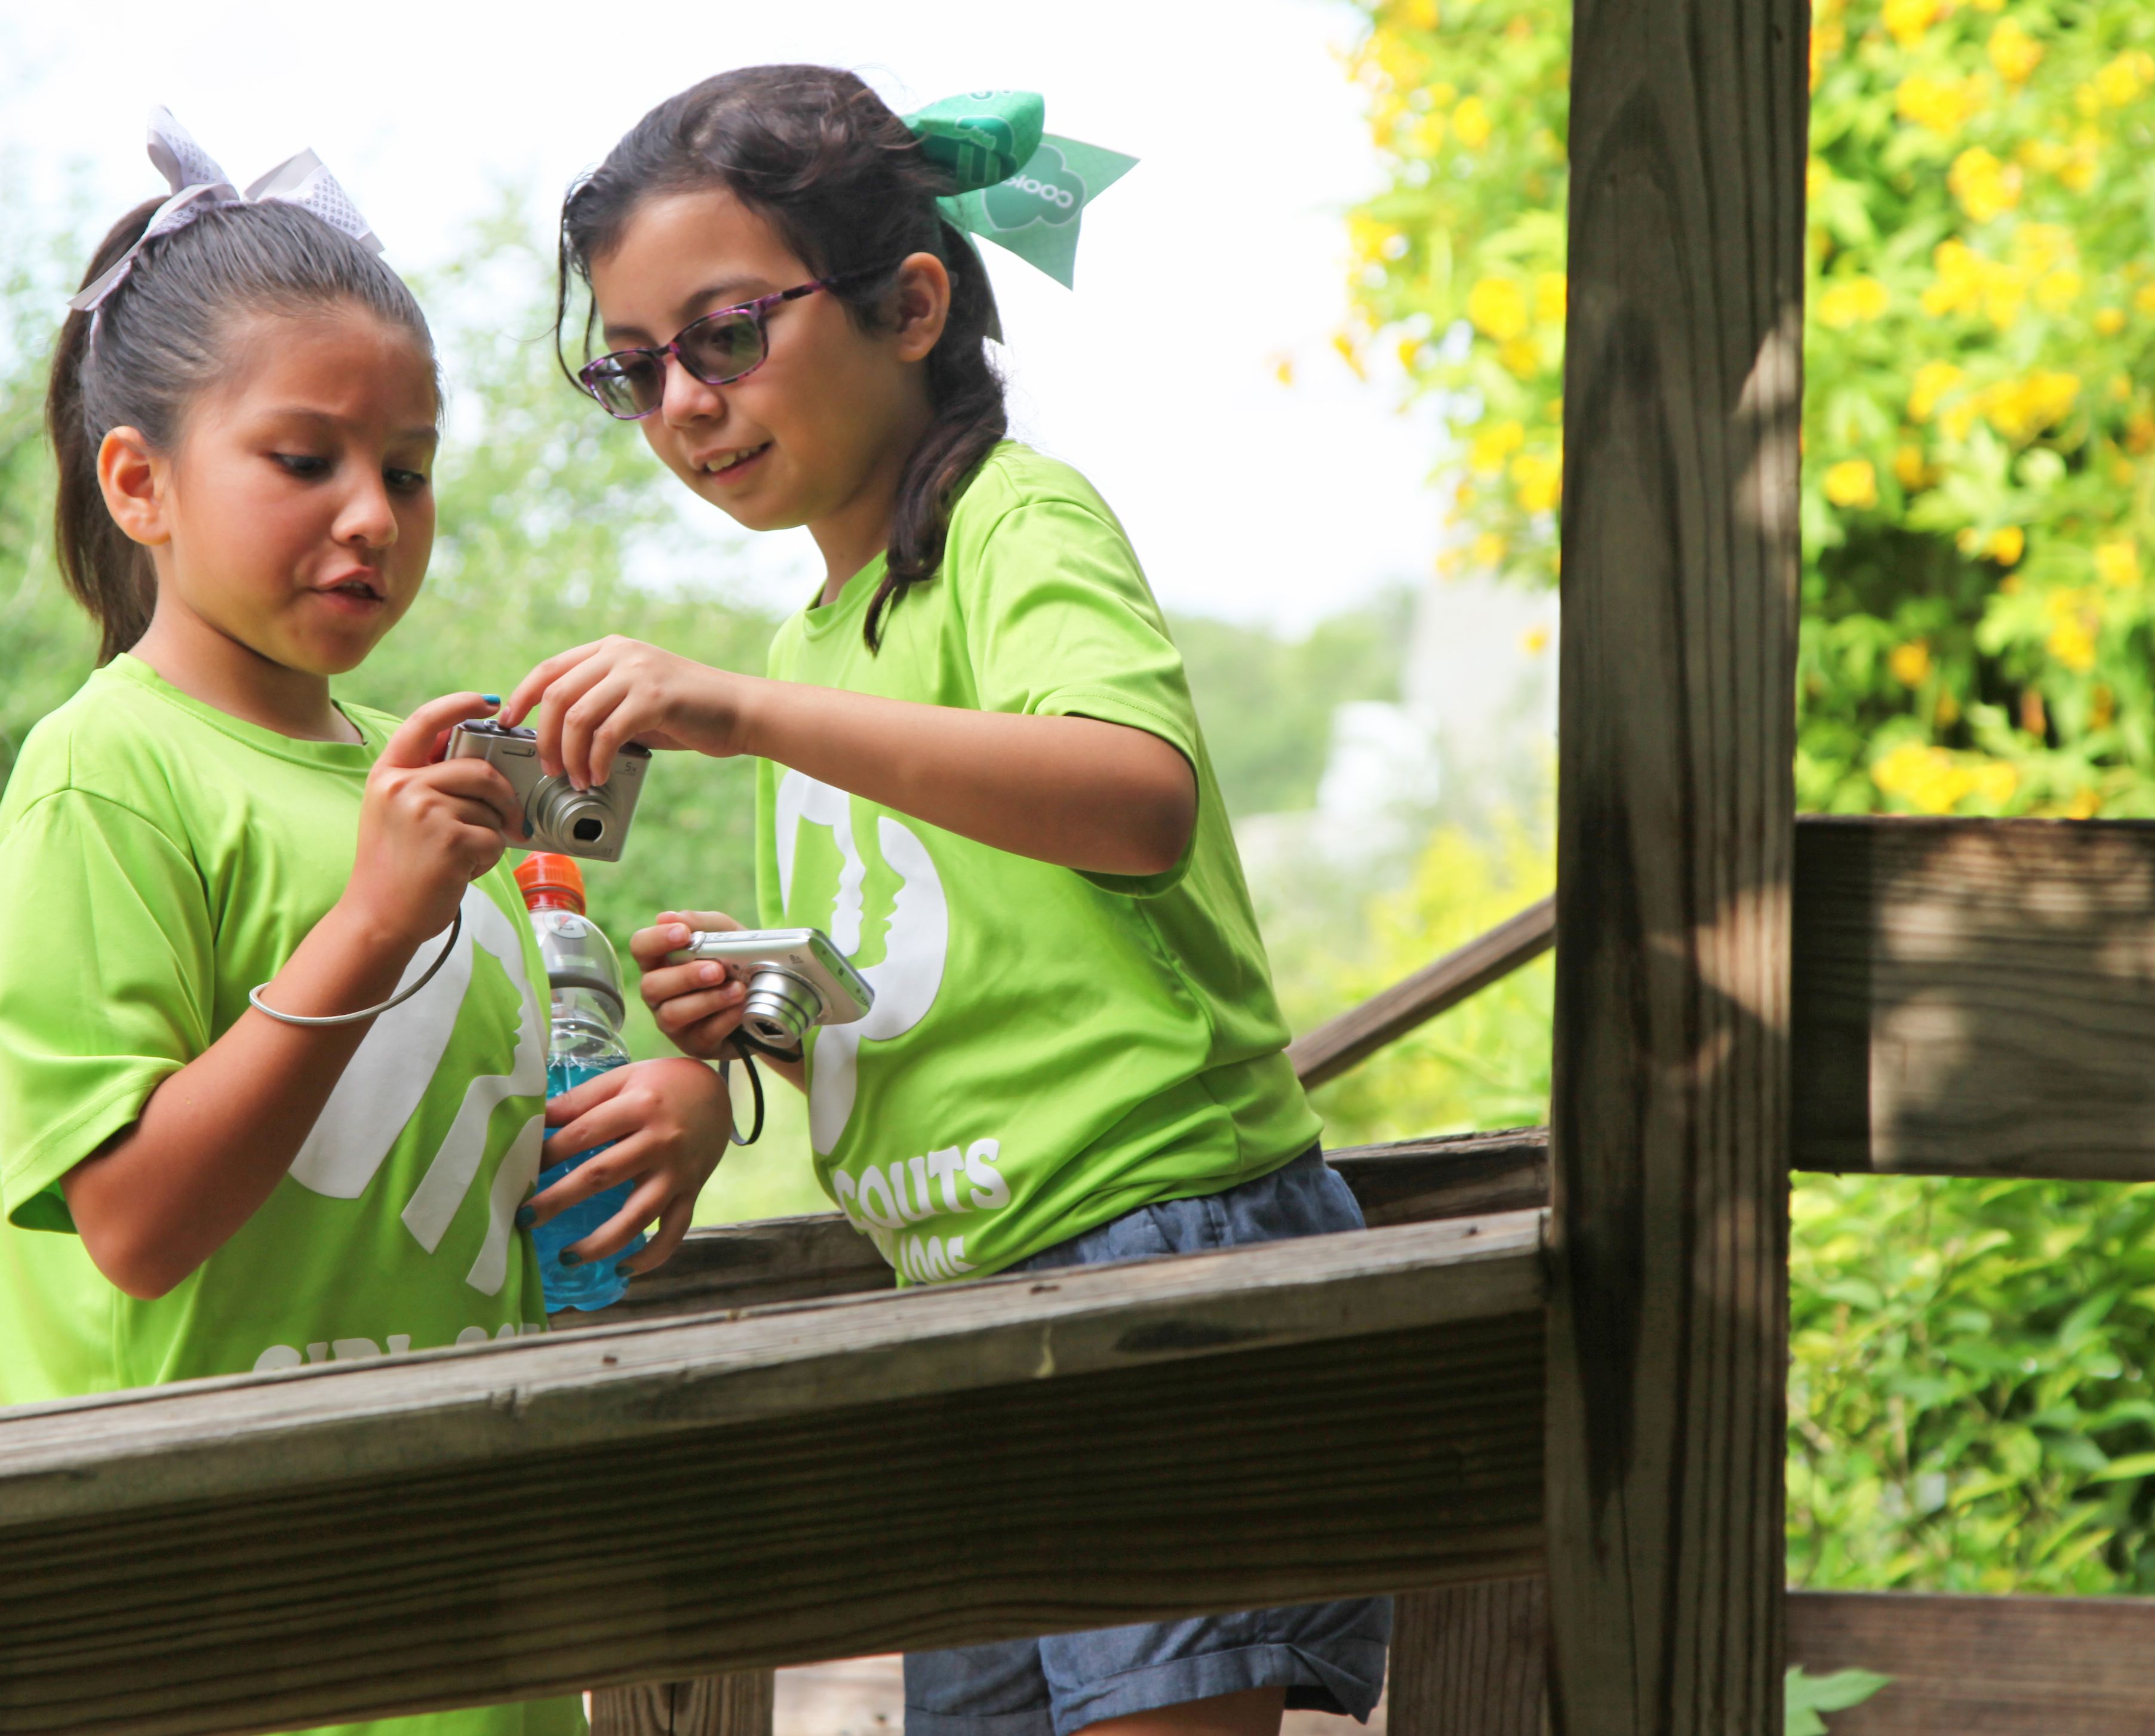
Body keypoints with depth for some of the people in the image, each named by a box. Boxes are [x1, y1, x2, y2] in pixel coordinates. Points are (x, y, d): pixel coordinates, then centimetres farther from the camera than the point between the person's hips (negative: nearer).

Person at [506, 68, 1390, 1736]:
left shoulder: (1019, 518, -6)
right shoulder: (819, 636, 20)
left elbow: (1143, 797, -28)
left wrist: (748, 715, -34)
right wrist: (762, 1006, 5)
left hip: (1166, 1246, -9)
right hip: (964, 1306, 9)